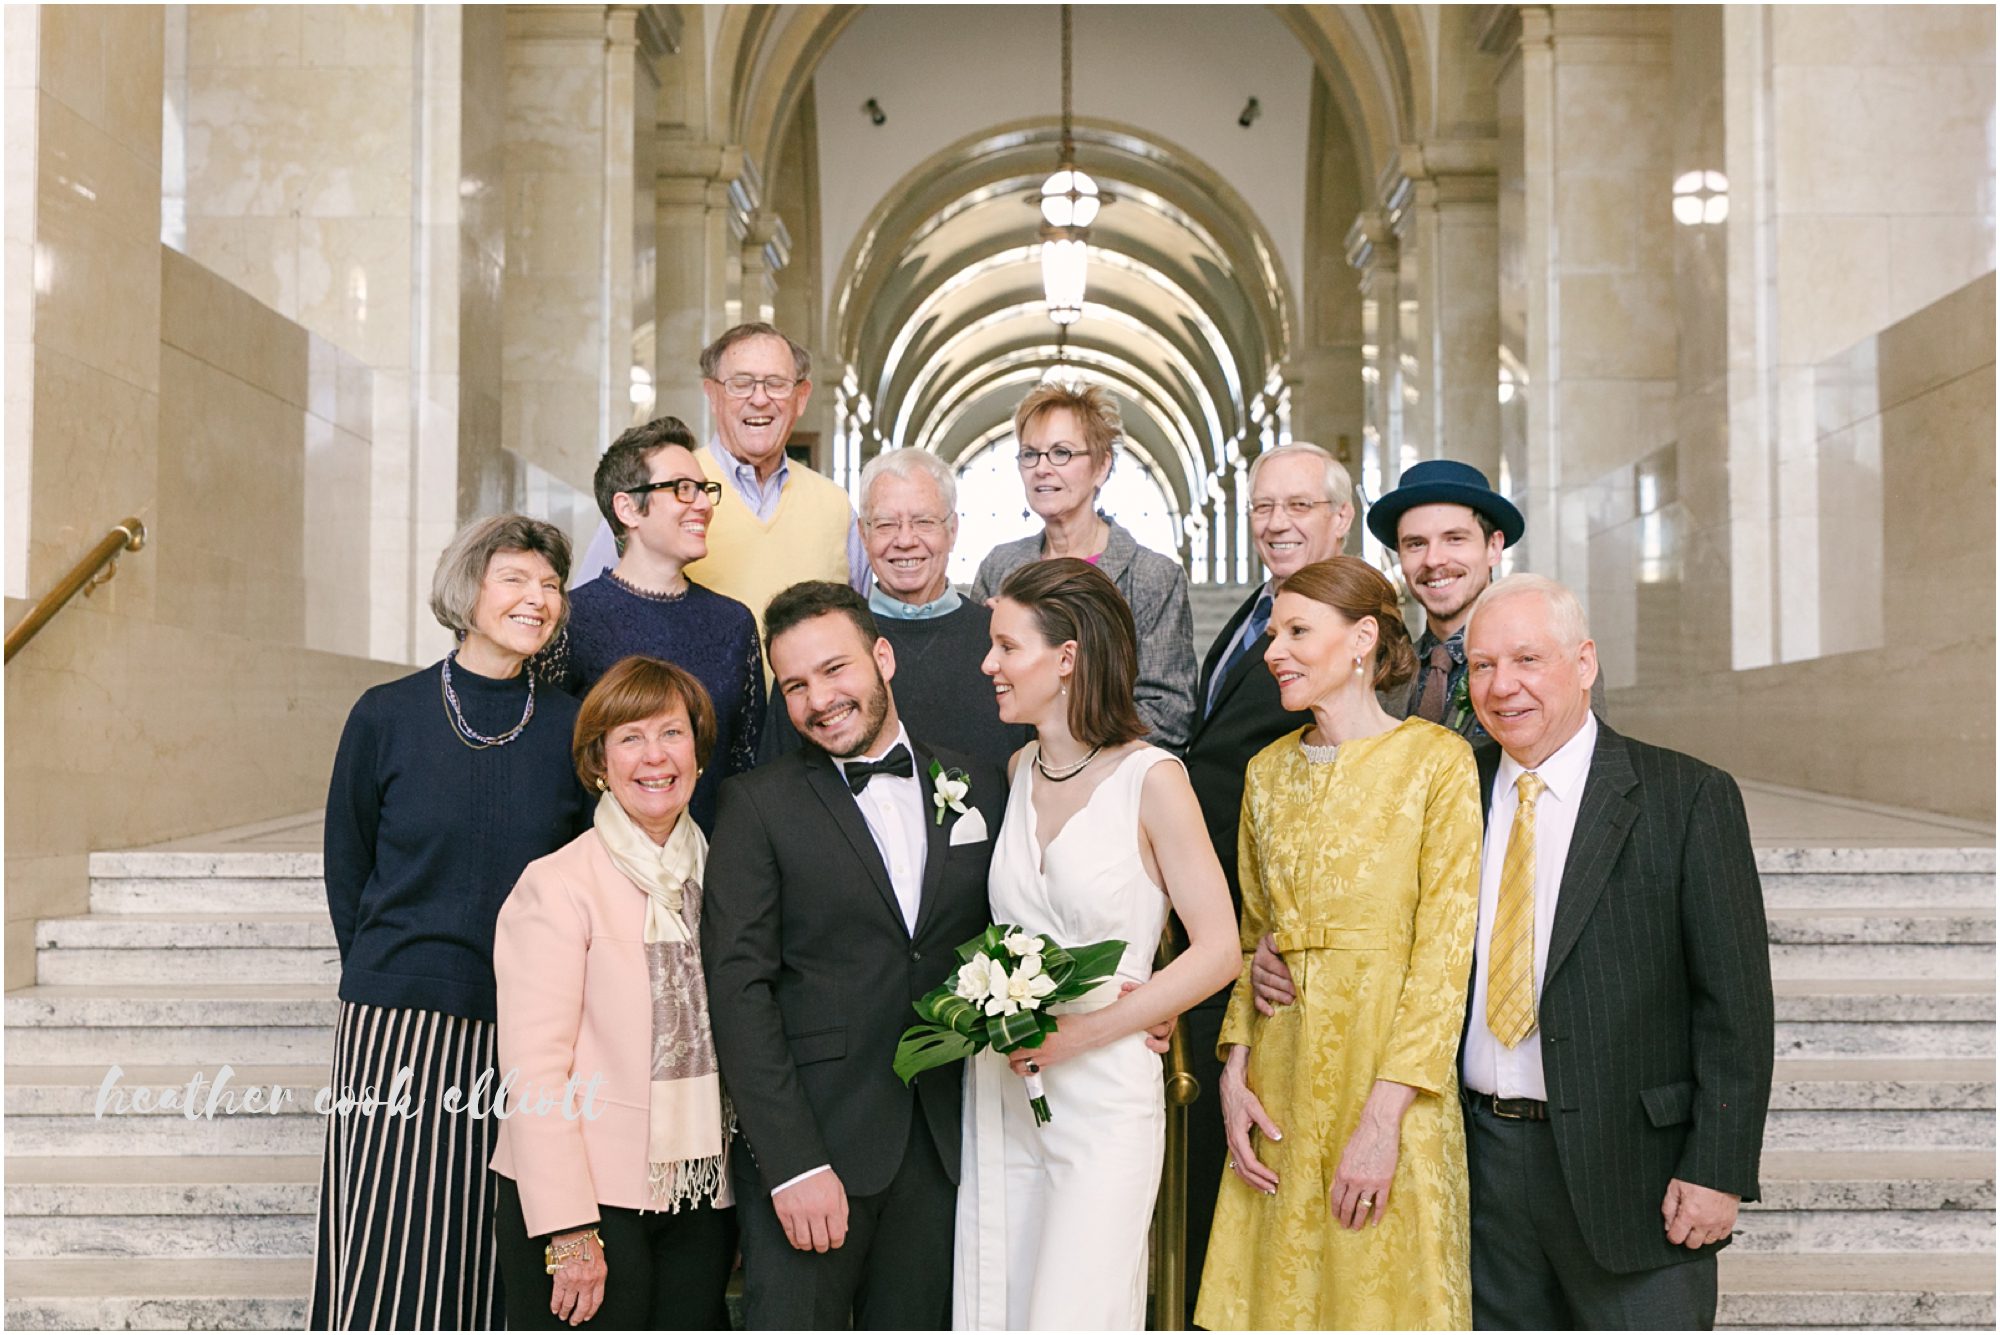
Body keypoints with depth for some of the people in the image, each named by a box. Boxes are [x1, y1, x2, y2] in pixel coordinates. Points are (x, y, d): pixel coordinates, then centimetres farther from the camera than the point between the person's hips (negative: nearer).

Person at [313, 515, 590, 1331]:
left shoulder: (570, 729, 3)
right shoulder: (387, 716, 1)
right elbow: (346, 872, 9)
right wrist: (389, 976, 9)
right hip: (397, 1028, -1)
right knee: (387, 1270, -2)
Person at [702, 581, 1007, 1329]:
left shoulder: (980, 789, 9)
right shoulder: (760, 804, -1)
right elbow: (739, 987, -7)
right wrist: (794, 1162, -14)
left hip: (942, 1146, 3)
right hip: (809, 1139, -3)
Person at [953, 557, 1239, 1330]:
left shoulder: (1150, 780, -10)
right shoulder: (1021, 770, 8)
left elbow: (1217, 950, -11)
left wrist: (1081, 1032, -15)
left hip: (1105, 1093, -5)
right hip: (1000, 1092, 6)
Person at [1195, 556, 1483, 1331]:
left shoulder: (1436, 760, -7)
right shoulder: (1268, 771, 11)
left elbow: (1444, 948, -12)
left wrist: (1385, 1114, -17)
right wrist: (1233, 1074, 4)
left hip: (1387, 1071, -5)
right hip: (1279, 1080, 5)